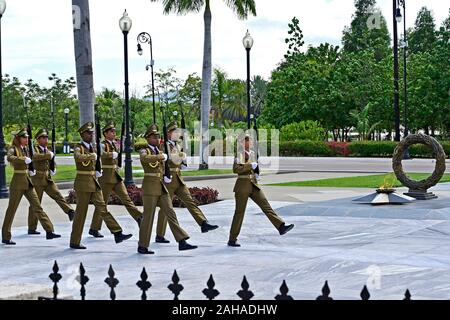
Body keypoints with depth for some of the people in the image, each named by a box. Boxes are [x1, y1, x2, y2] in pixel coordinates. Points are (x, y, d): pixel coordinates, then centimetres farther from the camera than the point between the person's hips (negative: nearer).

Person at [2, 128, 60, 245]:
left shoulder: (26, 149, 13)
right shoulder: (13, 149, -8)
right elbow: (9, 158, -32)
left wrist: (30, 172, 9)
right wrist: (24, 159, -42)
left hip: (28, 182, 7)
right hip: (17, 183, -7)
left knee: (37, 206, 1)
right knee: (12, 209, 0)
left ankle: (49, 231, -2)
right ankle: (5, 237, 9)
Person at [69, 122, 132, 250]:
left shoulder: (91, 148, 13)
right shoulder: (78, 148, -10)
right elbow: (78, 157, -34)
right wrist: (92, 155, -29)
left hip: (94, 183, 7)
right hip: (83, 183, -7)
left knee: (102, 208, 2)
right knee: (81, 212, -1)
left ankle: (117, 234, -3)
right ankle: (74, 242, 8)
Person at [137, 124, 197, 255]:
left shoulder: (160, 152, 16)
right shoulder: (144, 151, -5)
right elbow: (145, 158, -31)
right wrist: (161, 156, -26)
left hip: (162, 187, 7)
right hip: (150, 187, -7)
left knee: (171, 213, 0)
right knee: (148, 216, -2)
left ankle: (182, 242, -3)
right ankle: (142, 246, 8)